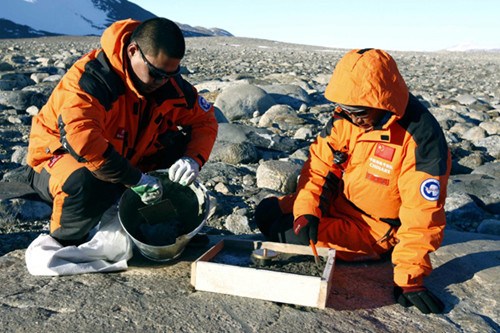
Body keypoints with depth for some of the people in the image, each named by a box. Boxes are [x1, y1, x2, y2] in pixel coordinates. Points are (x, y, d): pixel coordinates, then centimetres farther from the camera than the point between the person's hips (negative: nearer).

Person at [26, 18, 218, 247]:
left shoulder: (170, 83, -11)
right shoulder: (91, 79, -31)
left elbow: (205, 121, -2)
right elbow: (82, 140, -45)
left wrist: (193, 159, -23)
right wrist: (135, 179, -37)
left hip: (125, 160, 6)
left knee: (183, 147, -12)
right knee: (87, 184, -41)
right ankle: (64, 244, -8)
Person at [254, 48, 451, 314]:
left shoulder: (421, 138, -28)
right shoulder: (345, 118, -11)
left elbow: (422, 215, -26)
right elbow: (318, 165, -5)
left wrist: (409, 277, -26)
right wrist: (306, 210, -21)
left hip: (375, 229, -6)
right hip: (337, 202, 6)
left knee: (284, 234, -20)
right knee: (266, 213, 1)